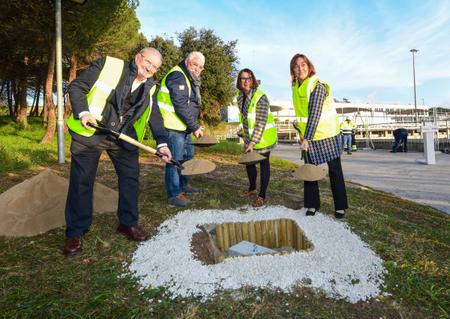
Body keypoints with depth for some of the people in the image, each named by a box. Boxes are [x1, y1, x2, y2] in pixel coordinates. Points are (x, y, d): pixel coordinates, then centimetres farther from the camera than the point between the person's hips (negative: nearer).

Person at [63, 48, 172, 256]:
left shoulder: (150, 88, 6)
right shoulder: (107, 65, -6)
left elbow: (155, 116, 3)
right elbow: (76, 86, -3)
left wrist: (162, 143, -11)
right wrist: (83, 112, -19)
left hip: (124, 138, 4)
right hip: (89, 133, -3)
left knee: (131, 178, 5)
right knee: (81, 182, 1)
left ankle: (128, 223, 23)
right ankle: (75, 232, 16)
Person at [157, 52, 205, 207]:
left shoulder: (190, 79, 17)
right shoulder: (177, 76, -16)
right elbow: (181, 106, -23)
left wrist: (195, 125, 11)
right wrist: (195, 127, -19)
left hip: (184, 127, 11)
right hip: (173, 126, -11)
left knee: (188, 155, 20)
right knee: (175, 159, -7)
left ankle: (184, 184, 36)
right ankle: (174, 195, 2)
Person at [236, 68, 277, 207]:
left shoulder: (261, 97, -22)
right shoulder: (240, 97, 0)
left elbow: (261, 123, -25)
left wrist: (253, 142, -27)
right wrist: (247, 137, 16)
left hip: (263, 137, -7)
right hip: (250, 137, 7)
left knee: (264, 164, 3)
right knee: (249, 162, 15)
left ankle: (262, 195, 14)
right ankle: (252, 188, 37)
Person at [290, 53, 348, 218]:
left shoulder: (317, 86, -18)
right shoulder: (296, 86, 5)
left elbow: (314, 115, -25)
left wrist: (307, 139, -29)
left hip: (327, 134, -6)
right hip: (308, 135, 6)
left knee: (335, 171, 4)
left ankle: (340, 207, 15)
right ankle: (312, 205, 17)